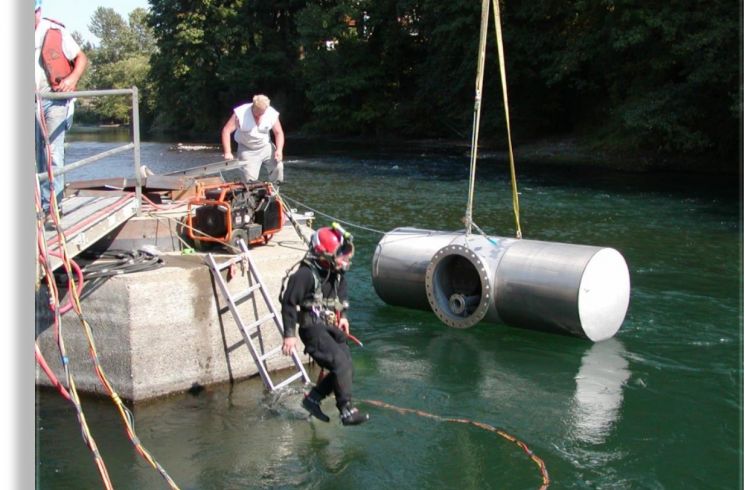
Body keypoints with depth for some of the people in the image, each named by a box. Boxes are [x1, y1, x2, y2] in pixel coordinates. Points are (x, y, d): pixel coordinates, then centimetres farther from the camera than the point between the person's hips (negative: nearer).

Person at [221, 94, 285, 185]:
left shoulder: (272, 114, -14)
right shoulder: (240, 113, -22)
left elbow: (279, 133, -3)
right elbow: (226, 131, -21)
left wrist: (279, 150, -19)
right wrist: (227, 152, -30)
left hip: (266, 147, 3)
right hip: (247, 150, -3)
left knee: (278, 168, -14)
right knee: (250, 179, -16)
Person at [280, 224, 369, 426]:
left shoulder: (337, 273, 8)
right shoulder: (305, 274, -17)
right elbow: (289, 303, -14)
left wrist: (343, 315, 13)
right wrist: (289, 334, -15)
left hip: (331, 327, 8)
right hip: (313, 328, -8)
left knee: (345, 367, 2)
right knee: (341, 363, -21)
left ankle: (312, 398, 17)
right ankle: (346, 410, -17)